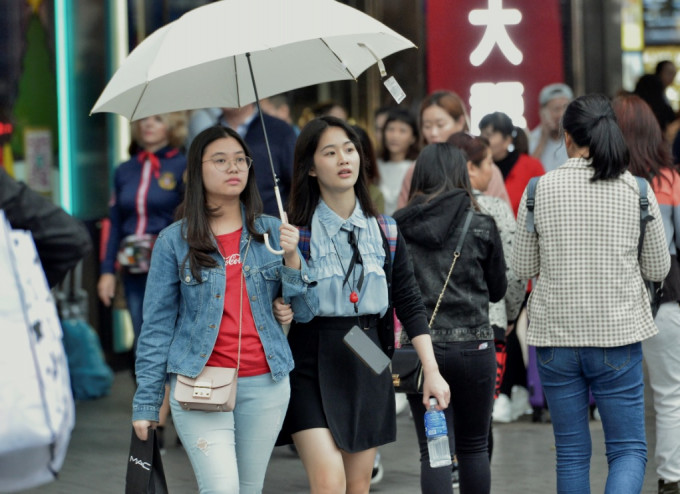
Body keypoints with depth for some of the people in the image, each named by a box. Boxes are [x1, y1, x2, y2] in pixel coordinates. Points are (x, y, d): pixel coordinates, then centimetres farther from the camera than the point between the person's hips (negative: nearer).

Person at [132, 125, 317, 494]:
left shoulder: (271, 231, 8)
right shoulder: (174, 241, 1)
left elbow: (305, 311, 8)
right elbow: (157, 325, 3)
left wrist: (291, 259, -9)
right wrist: (146, 402, 0)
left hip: (265, 383, 3)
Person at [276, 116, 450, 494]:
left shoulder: (385, 231, 8)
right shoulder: (294, 231, -5)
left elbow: (410, 304, 9)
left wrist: (432, 370, 2)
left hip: (368, 362, 4)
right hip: (311, 363, -4)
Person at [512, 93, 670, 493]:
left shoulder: (540, 190, -4)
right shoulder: (636, 190, -4)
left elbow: (523, 268, 4)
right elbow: (659, 268, 5)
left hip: (556, 333, 1)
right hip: (618, 332, -1)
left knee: (572, 453, 12)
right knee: (629, 448, 5)